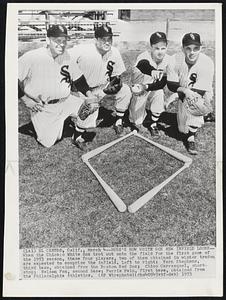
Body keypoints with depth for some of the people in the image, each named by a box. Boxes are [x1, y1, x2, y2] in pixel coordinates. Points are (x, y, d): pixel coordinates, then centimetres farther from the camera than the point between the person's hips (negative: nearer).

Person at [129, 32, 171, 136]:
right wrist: (152, 71, -73)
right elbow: (142, 64, -52)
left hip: (154, 88, 3)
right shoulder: (144, 56, -26)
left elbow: (162, 83, -20)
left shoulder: (168, 60, -16)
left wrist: (146, 87, -35)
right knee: (137, 120, -9)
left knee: (159, 94, -31)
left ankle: (153, 124, -8)